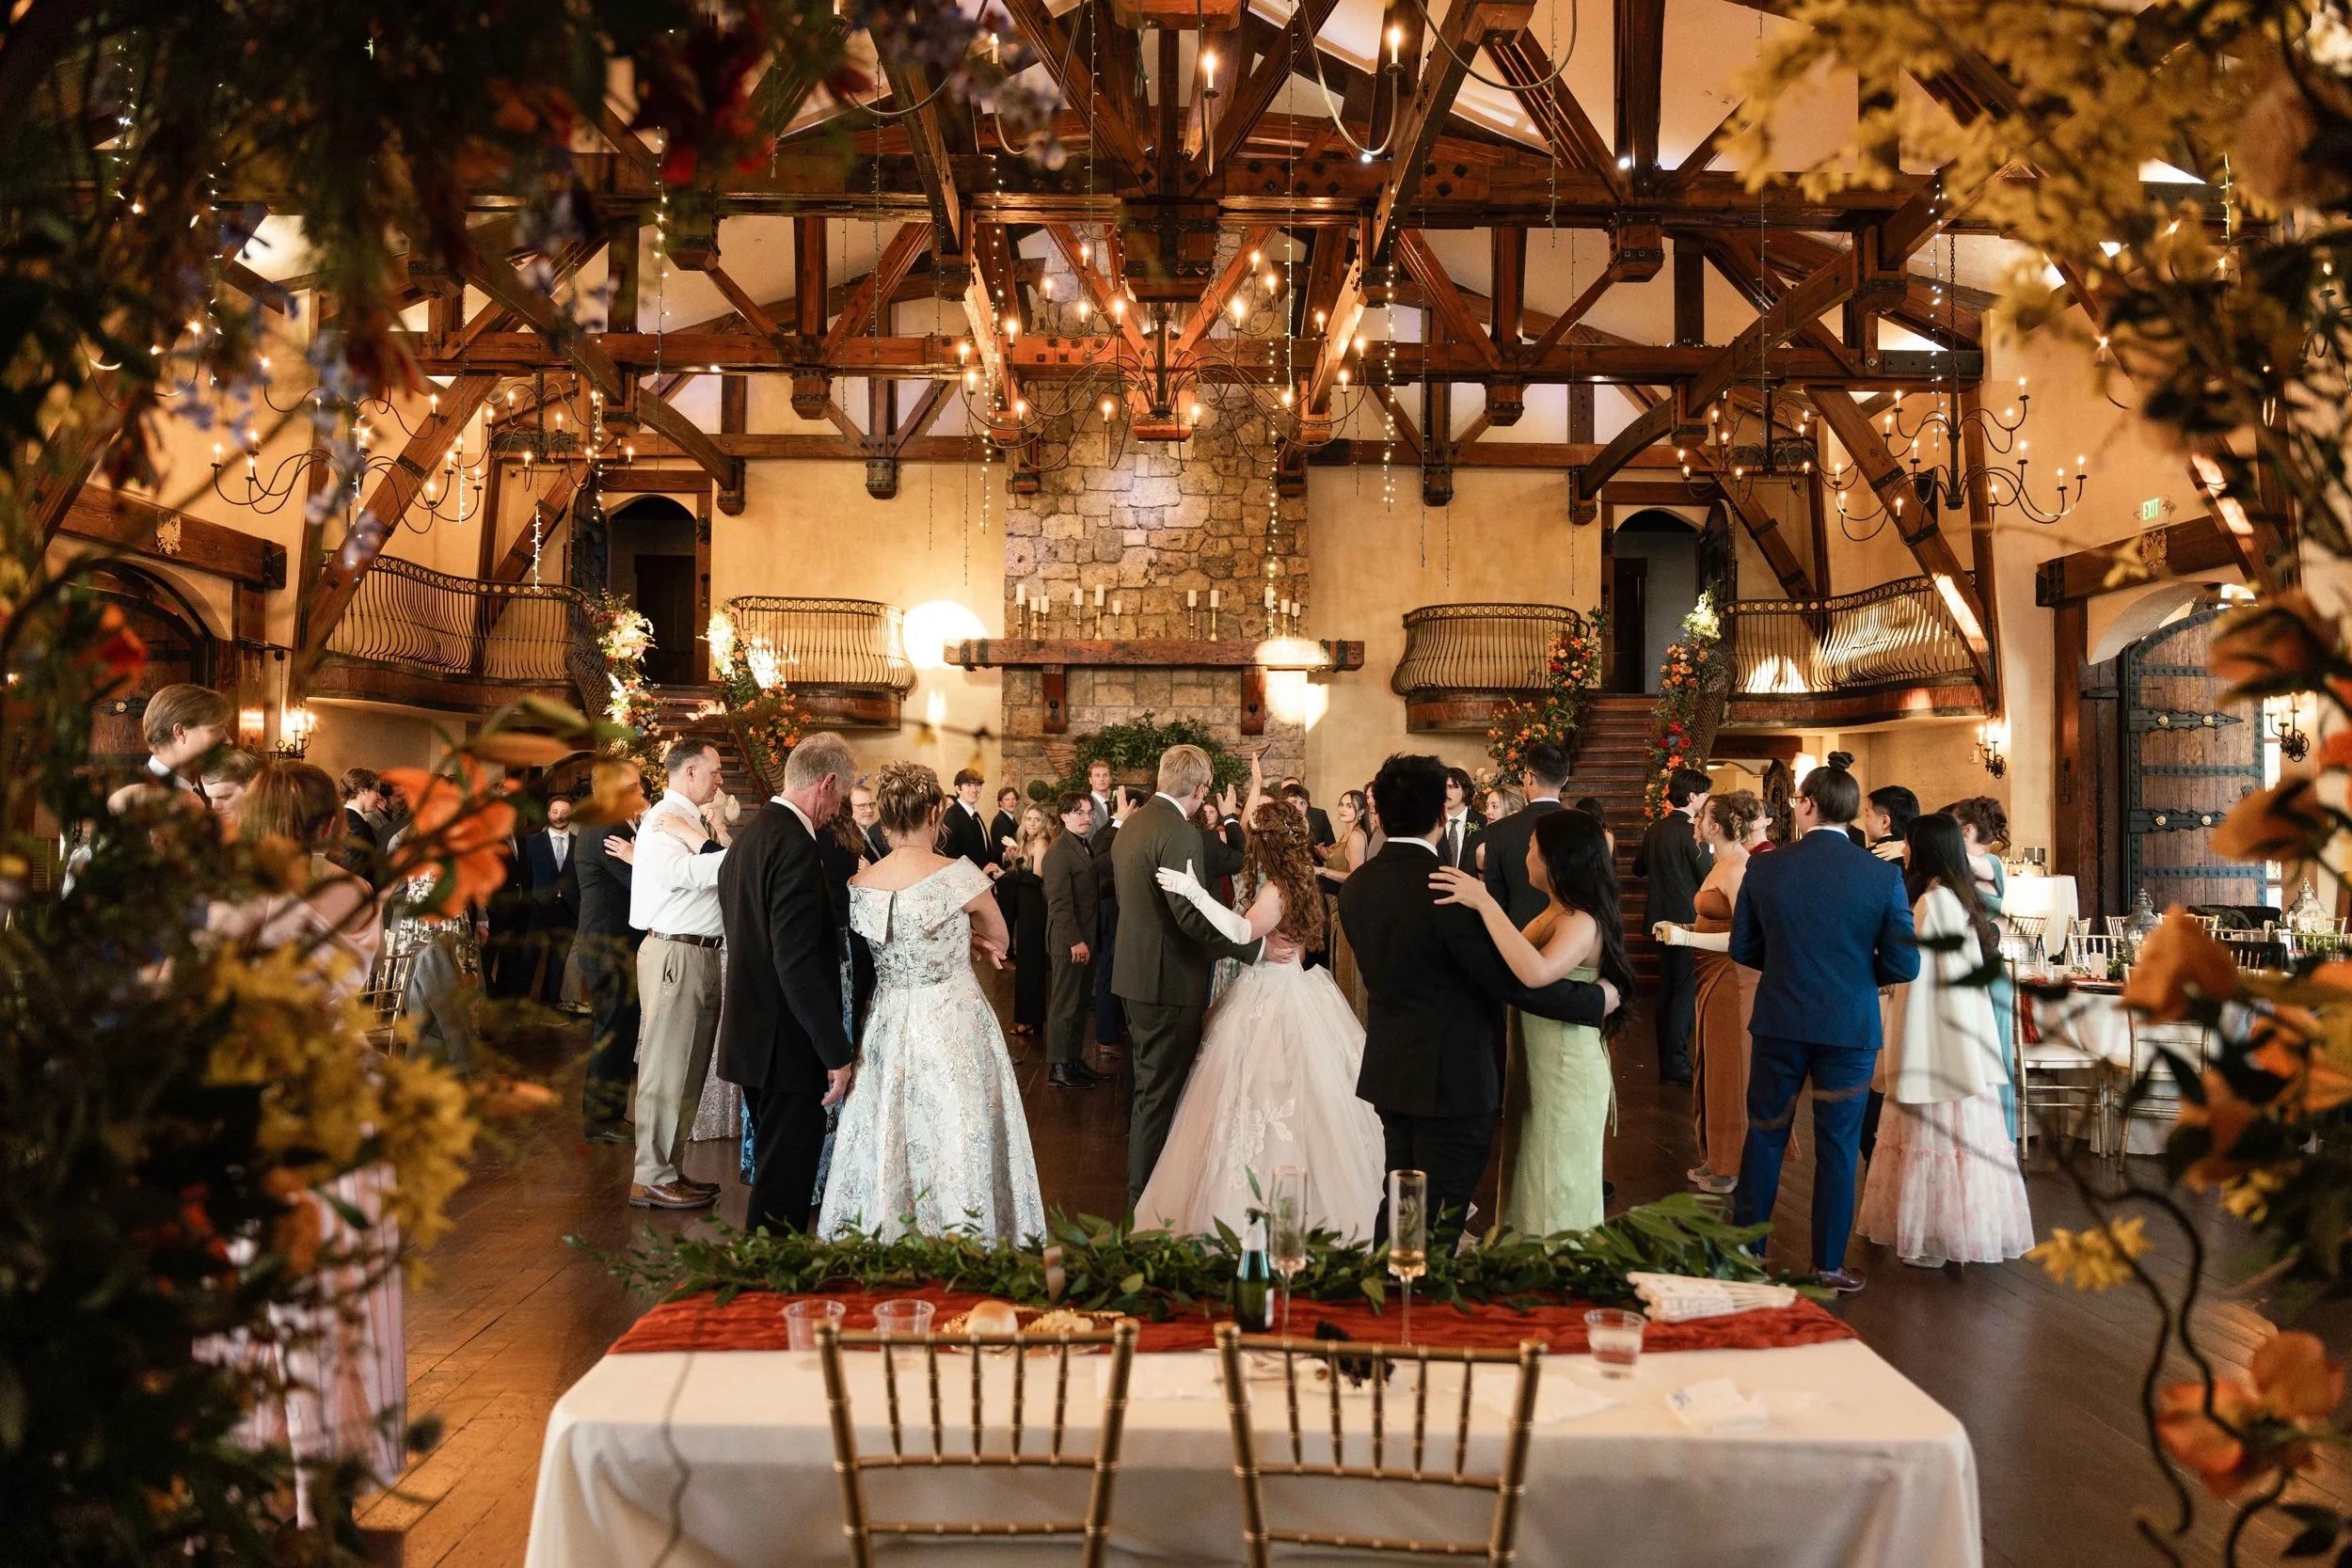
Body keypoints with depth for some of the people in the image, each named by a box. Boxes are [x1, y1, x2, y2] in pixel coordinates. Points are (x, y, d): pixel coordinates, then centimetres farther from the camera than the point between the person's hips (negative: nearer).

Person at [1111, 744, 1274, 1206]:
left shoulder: (1130, 825, 10)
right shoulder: (1180, 834, -20)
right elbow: (1193, 916, -27)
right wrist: (1255, 947, -22)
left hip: (1135, 972, 10)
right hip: (1170, 980, -10)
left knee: (1145, 1080, 21)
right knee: (1161, 1089, 0)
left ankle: (1140, 1175, 33)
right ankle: (1147, 1191, 7)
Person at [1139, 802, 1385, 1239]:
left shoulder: (1278, 889, -18)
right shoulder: (1299, 881, 10)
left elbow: (1244, 931, -35)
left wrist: (1195, 892, -41)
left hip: (1273, 1001, -10)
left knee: (1264, 1098, -4)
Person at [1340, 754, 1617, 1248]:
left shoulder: (1355, 887, 1)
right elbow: (1515, 981, -21)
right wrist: (1597, 1000, -10)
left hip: (1389, 1073, 7)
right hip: (1453, 1078, -7)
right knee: (1438, 1225, 3)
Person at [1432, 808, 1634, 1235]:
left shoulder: (1581, 923, -22)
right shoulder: (1552, 913, 8)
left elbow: (1536, 972, -41)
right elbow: (1511, 962, 4)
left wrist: (1485, 904, -37)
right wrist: (1483, 904, -2)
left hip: (1567, 1075, -9)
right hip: (1541, 1068, 9)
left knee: (1557, 1195, 5)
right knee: (1542, 1185, 20)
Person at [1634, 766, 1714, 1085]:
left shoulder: (1655, 829, 6)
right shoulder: (1692, 833, -17)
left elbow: (1638, 868, 18)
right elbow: (1708, 879, -16)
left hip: (1663, 919, 8)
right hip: (1687, 920, -8)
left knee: (1667, 991, 14)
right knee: (1686, 993, -3)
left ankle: (1667, 1062, 20)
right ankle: (1676, 1064, -3)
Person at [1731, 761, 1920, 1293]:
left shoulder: (1764, 867, -7)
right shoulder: (1883, 875, -9)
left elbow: (1742, 947, 1)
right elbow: (1903, 964, -8)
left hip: (1779, 1023, 1)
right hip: (1851, 1027, -1)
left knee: (1764, 1136, 15)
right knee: (1838, 1147, 11)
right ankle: (1828, 1265, 19)